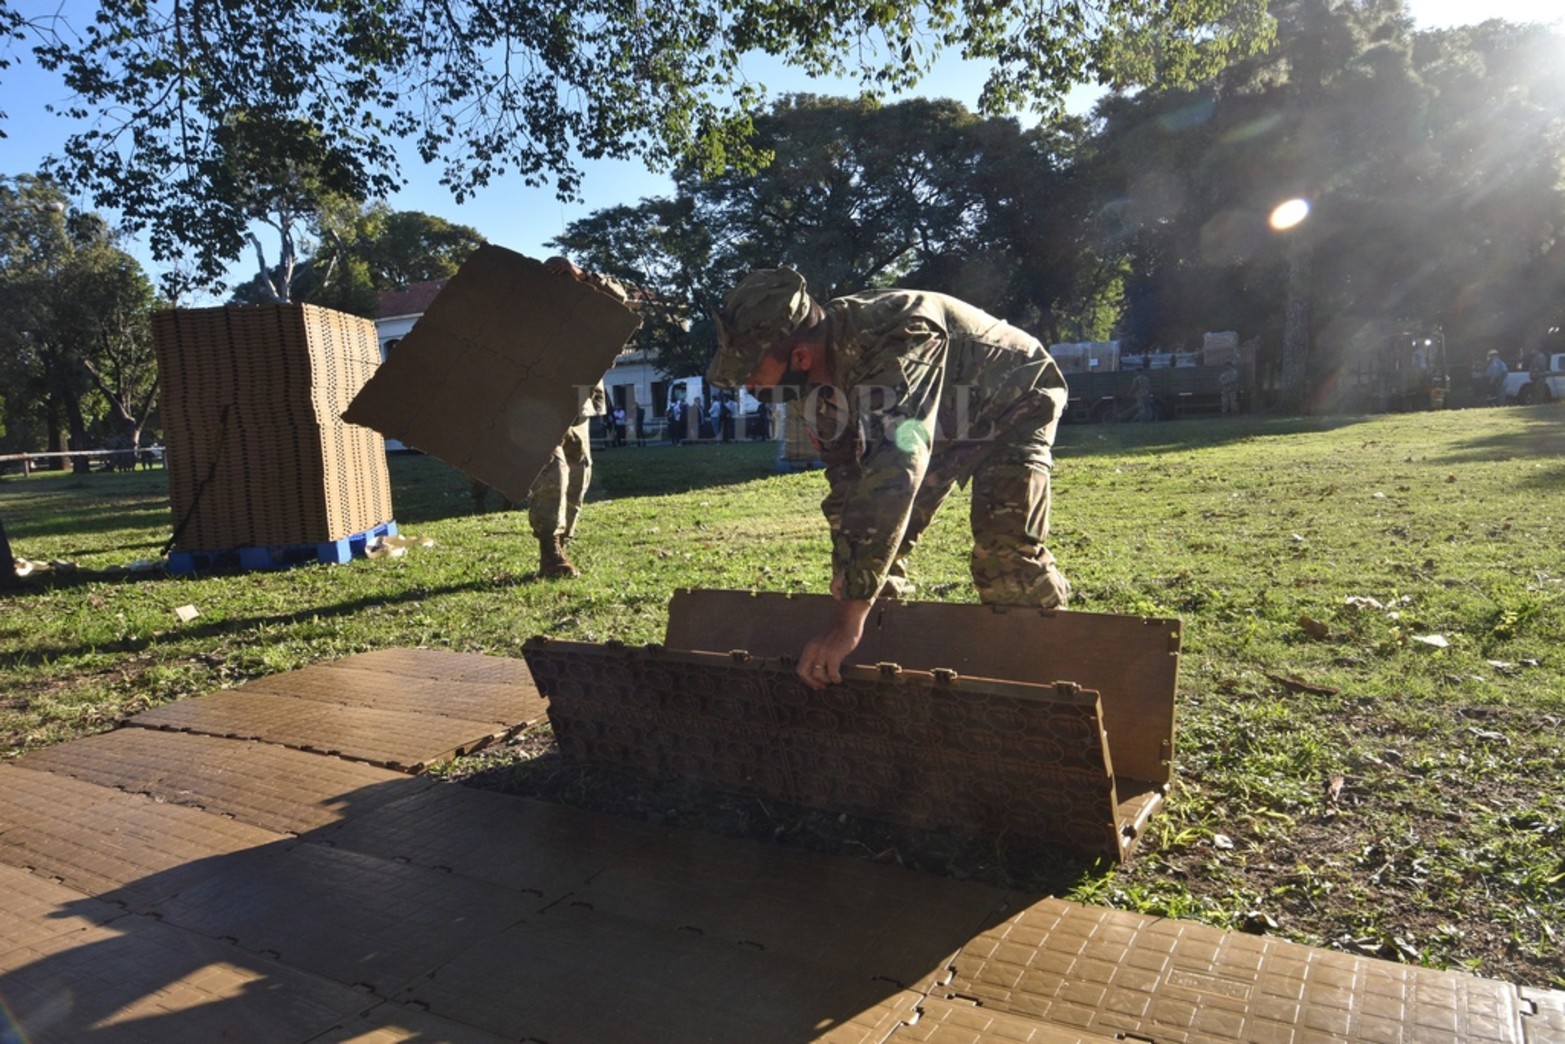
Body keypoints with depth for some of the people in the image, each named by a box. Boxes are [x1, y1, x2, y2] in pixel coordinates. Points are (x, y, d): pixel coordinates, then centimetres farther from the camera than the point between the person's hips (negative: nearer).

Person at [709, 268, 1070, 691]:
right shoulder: (820, 361, -18)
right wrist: (847, 572, -14)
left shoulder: (897, 340, -43)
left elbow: (896, 465, -52)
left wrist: (849, 615, -55)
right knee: (878, 542, 1)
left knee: (1007, 556, -23)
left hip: (1013, 407, -7)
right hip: (944, 421, 7)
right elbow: (844, 470, -9)